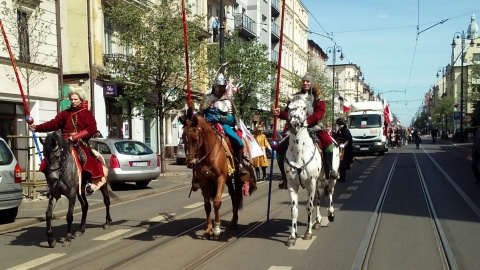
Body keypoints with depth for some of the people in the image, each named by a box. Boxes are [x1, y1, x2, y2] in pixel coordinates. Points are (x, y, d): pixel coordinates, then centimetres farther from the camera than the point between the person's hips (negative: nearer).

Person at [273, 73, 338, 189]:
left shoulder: (317, 96, 5)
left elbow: (320, 113, -10)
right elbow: (288, 113, 11)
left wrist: (308, 120, -27)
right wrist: (279, 113, -11)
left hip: (312, 126, -2)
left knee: (328, 142, -31)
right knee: (281, 147, -13)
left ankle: (329, 170, -17)